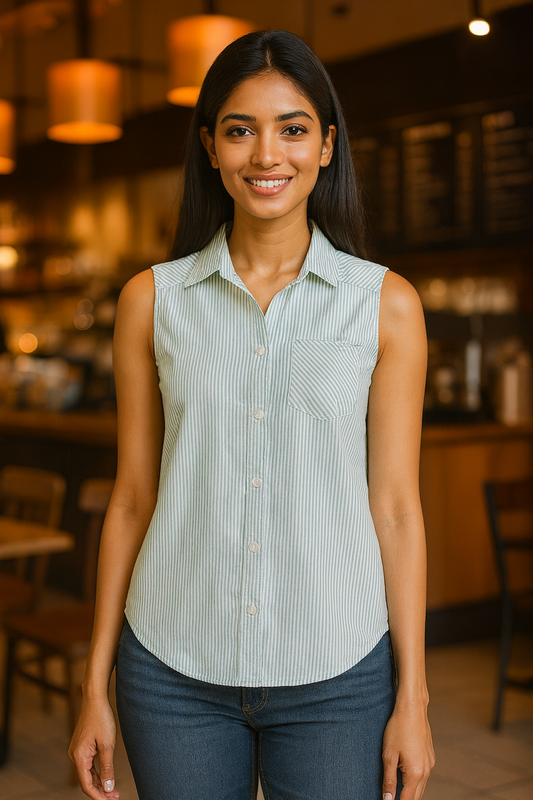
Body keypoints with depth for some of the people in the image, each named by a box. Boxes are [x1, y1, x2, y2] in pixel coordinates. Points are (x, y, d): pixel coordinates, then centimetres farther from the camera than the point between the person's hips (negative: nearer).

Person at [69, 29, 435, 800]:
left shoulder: (385, 303, -2)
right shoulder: (153, 299, 2)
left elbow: (395, 507, -1)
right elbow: (133, 499, 5)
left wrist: (413, 696, -1)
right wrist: (96, 686, 6)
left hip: (335, 676, -1)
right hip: (176, 671, 1)